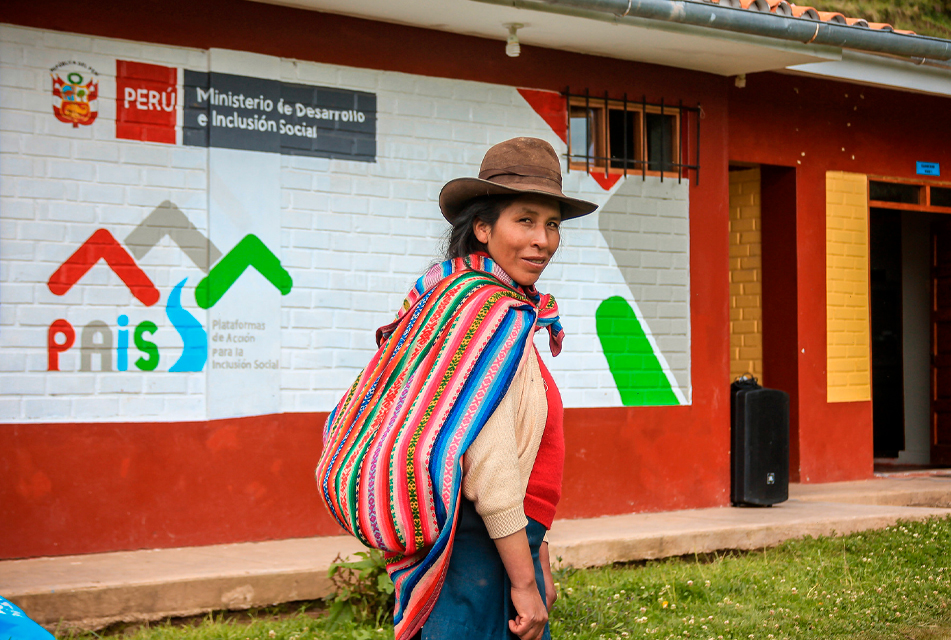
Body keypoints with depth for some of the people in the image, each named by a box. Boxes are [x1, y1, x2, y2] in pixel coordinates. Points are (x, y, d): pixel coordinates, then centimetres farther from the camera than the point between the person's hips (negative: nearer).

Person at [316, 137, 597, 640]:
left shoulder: (455, 296, 12)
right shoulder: (492, 312, -17)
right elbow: (489, 468, -22)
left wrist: (538, 557, 19)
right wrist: (524, 581, -18)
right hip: (481, 553, -10)